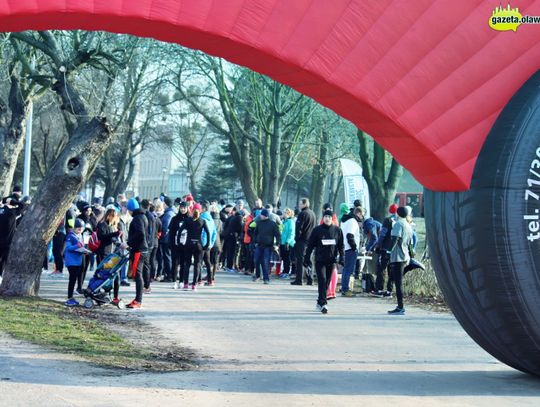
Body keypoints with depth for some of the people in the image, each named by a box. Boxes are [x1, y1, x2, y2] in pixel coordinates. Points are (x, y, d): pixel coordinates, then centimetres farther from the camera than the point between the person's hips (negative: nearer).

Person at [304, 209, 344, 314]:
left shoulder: (337, 230, 5)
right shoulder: (317, 230, 0)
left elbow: (341, 246, 7)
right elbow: (310, 245, 1)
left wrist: (341, 258, -2)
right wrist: (307, 258, -3)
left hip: (332, 261, 2)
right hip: (320, 260, -2)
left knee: (327, 282, 9)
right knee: (322, 281, -12)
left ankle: (320, 302, 22)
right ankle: (323, 303, -16)